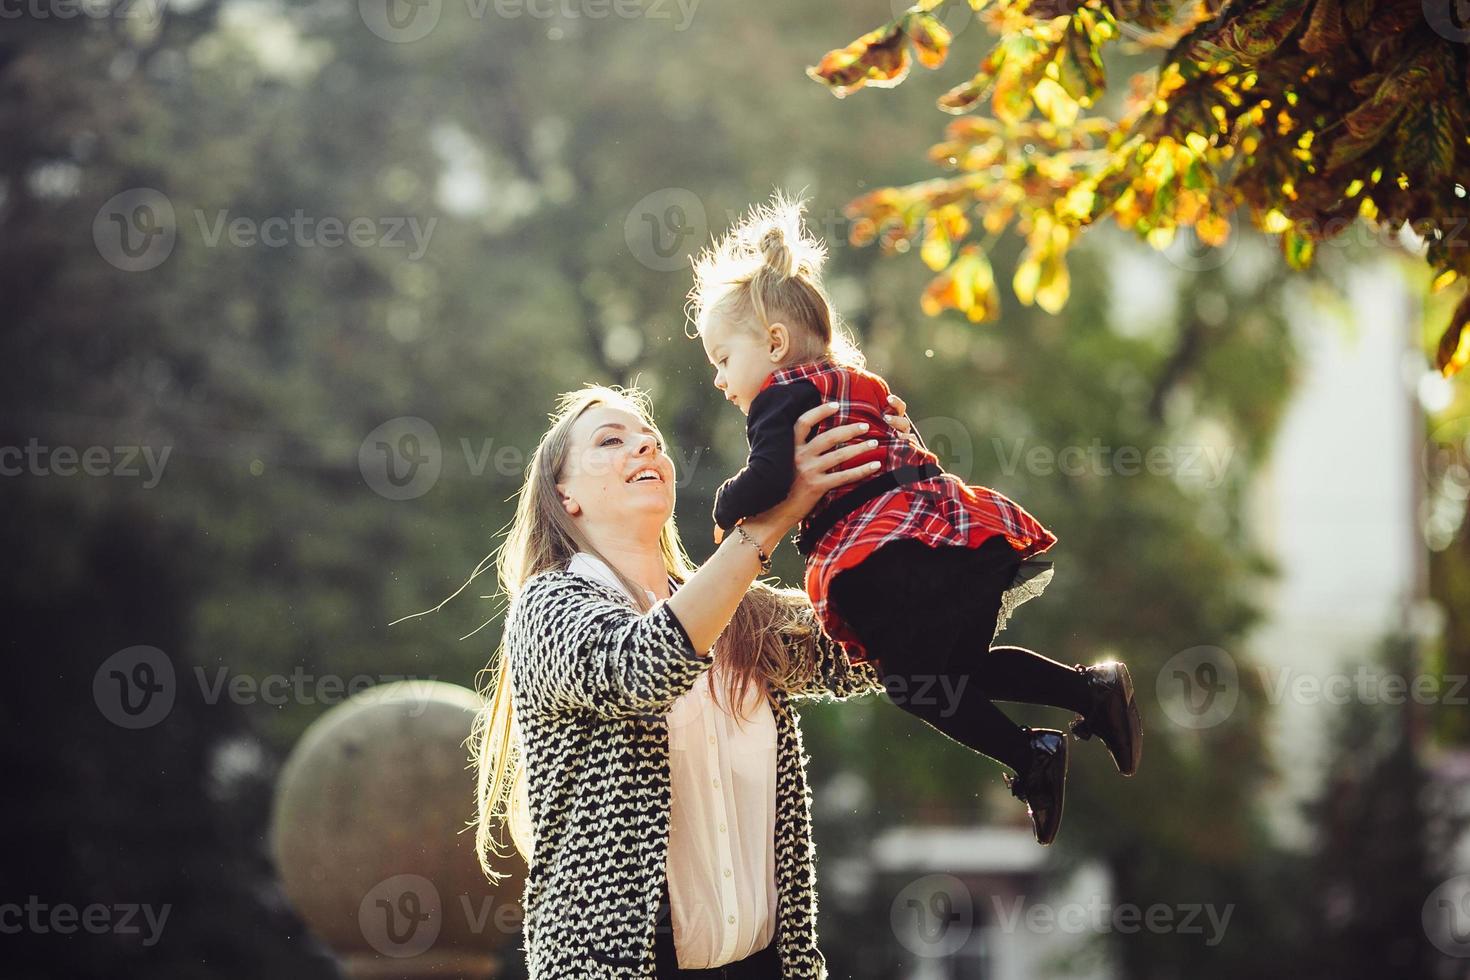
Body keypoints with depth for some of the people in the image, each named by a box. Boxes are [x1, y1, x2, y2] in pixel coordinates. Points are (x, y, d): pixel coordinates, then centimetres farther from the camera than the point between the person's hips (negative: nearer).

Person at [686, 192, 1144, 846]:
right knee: (957, 663, 21)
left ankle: (1029, 753, -7)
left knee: (913, 677, 1)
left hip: (900, 559, -10)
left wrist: (726, 511, -1)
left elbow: (769, 478, -20)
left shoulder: (785, 394, -4)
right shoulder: (850, 382, 27)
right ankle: (1093, 690, 10)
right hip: (961, 533, 10)